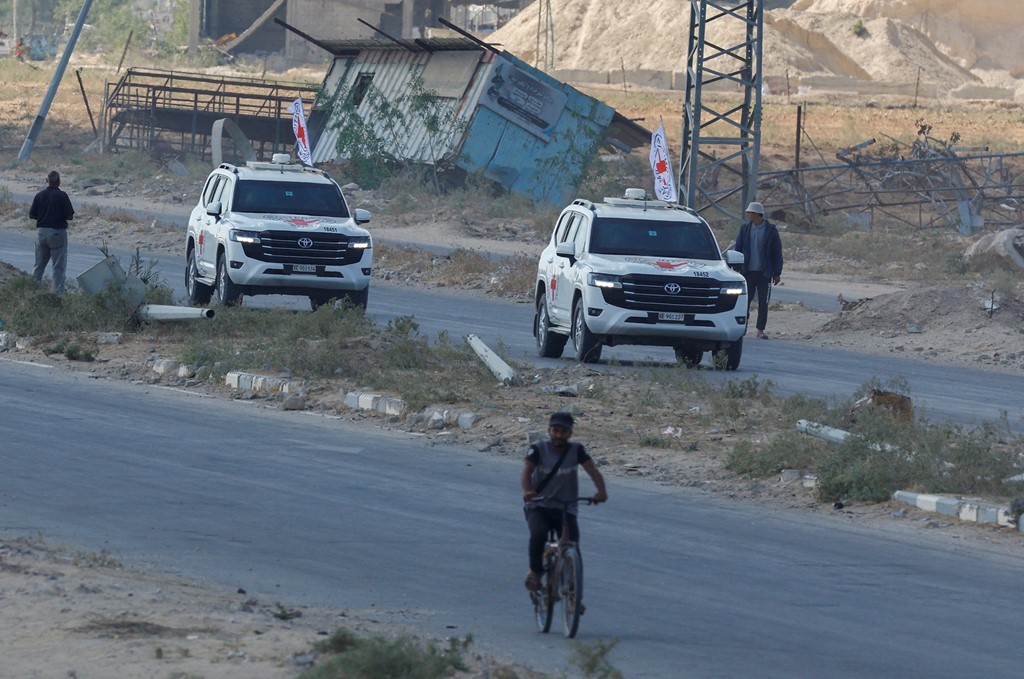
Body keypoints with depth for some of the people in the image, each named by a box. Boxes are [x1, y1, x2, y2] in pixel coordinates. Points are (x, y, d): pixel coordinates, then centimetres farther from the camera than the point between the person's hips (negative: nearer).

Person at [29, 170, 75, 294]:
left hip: (41, 232, 4)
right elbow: (70, 216, -12)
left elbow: (31, 215, 3)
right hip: (57, 232, -4)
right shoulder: (62, 196, -11)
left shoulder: (39, 195, 0)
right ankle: (58, 293, -2)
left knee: (39, 265, 15)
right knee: (58, 267, 1)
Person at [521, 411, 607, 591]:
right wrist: (527, 491, -43)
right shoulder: (538, 449, -6)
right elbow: (526, 470, -21)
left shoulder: (576, 450, -3)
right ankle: (535, 572, -7)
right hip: (538, 507, -2)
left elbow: (592, 470, -16)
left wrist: (601, 491, -37)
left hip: (566, 509, 2)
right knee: (538, 534, -31)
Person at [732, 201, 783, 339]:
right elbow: (738, 248, 9)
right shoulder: (745, 228, 5)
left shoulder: (771, 230, -3)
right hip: (748, 271, 2)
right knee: (745, 300, 4)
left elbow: (777, 253, 1)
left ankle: (760, 330, 6)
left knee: (763, 303, 0)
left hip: (764, 273, -2)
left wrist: (777, 273, -1)